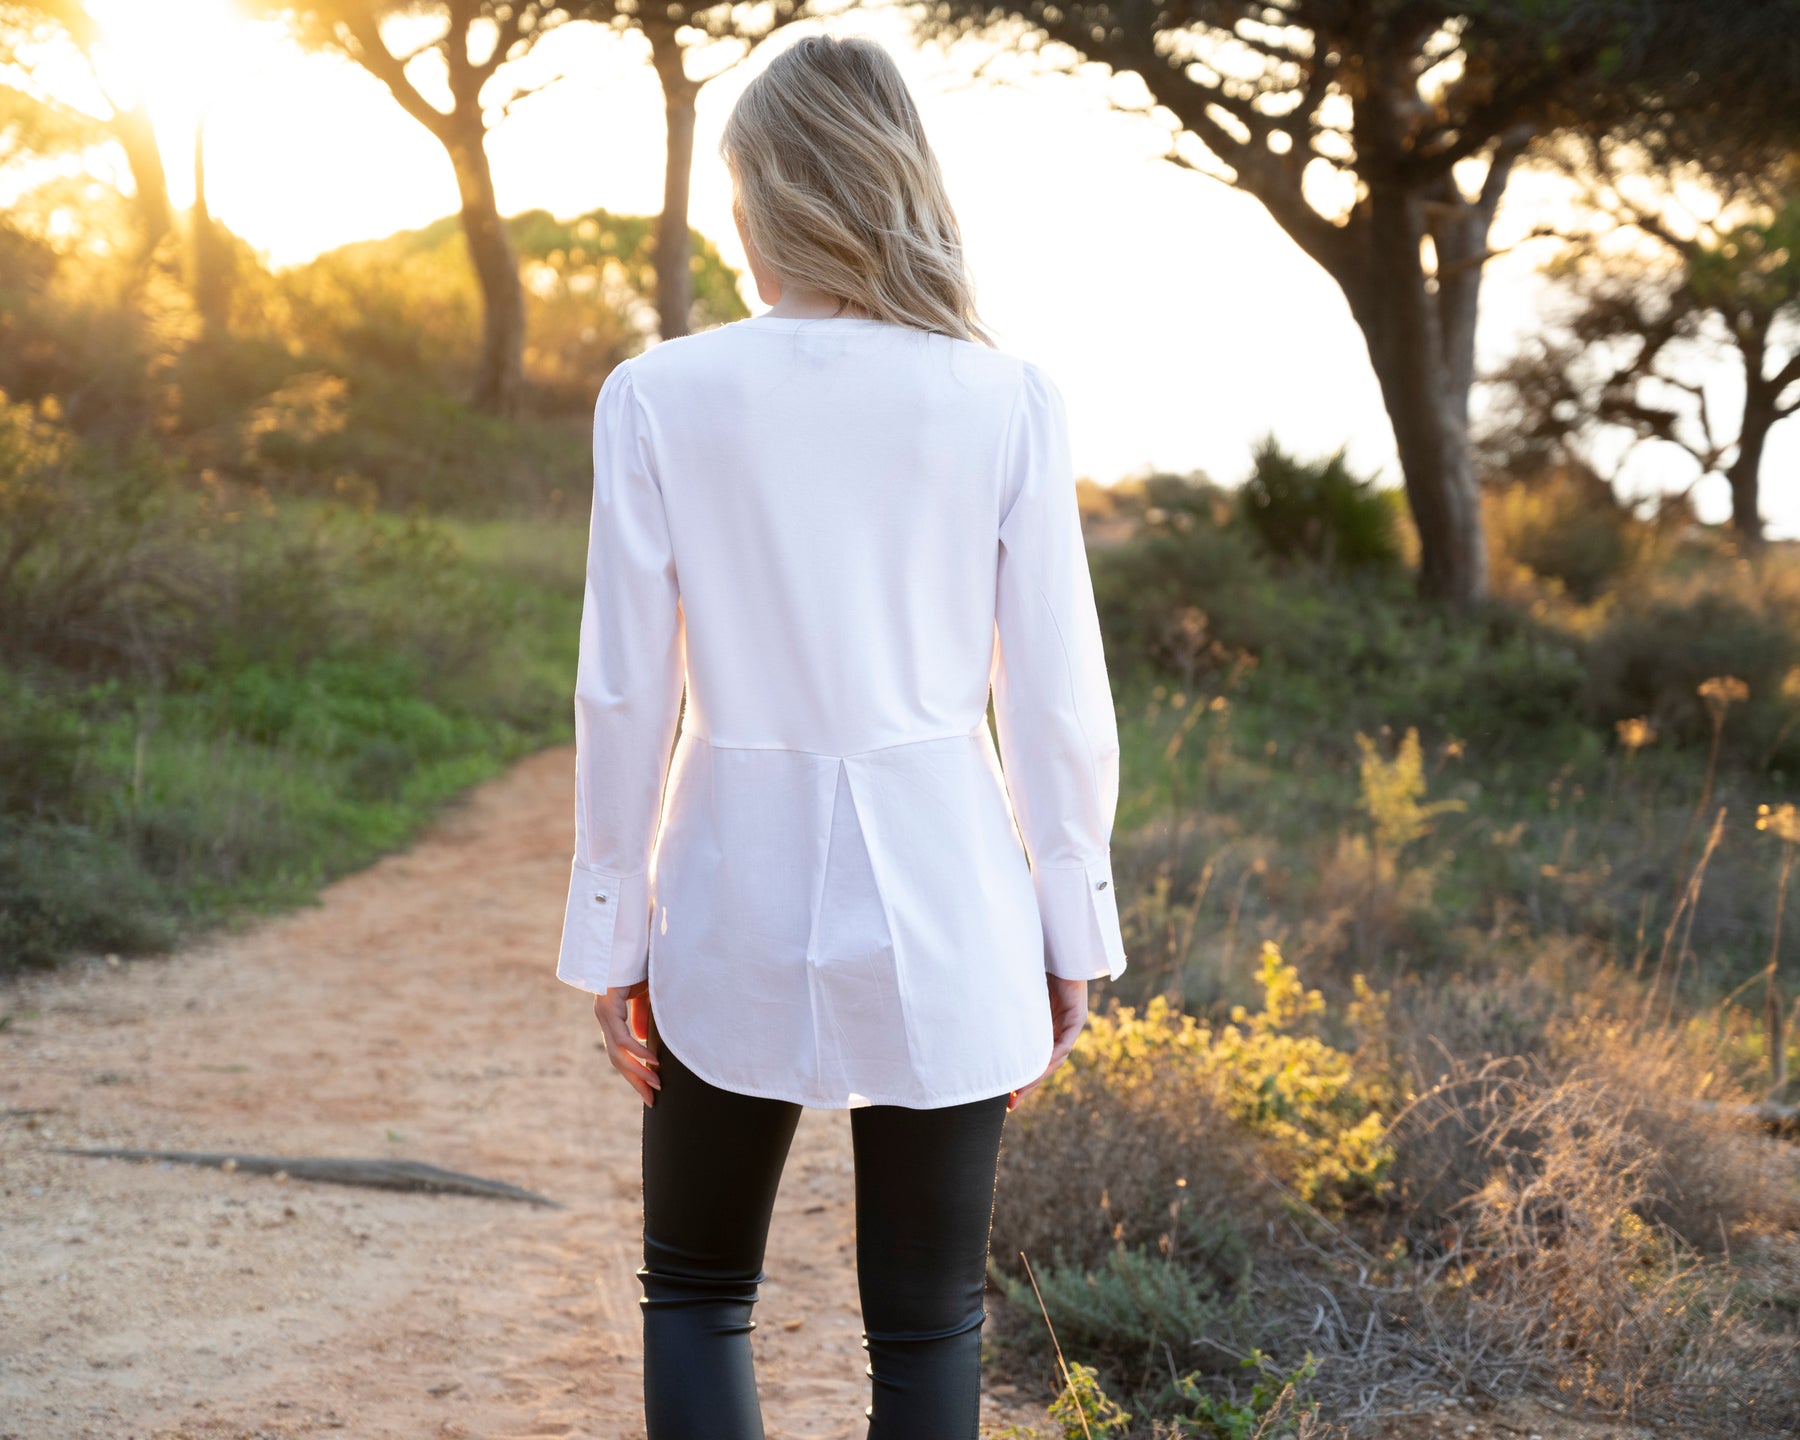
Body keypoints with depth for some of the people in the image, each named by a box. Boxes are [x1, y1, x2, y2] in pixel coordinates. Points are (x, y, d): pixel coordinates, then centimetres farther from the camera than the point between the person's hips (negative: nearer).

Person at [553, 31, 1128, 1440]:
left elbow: (623, 692, -5)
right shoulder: (1010, 402, -5)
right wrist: (1072, 935, 7)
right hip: (939, 903, 1)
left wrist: (613, 933, 5)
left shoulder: (661, 395, -7)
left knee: (697, 1293, 18)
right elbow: (1056, 698, -3)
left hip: (736, 899, 0)